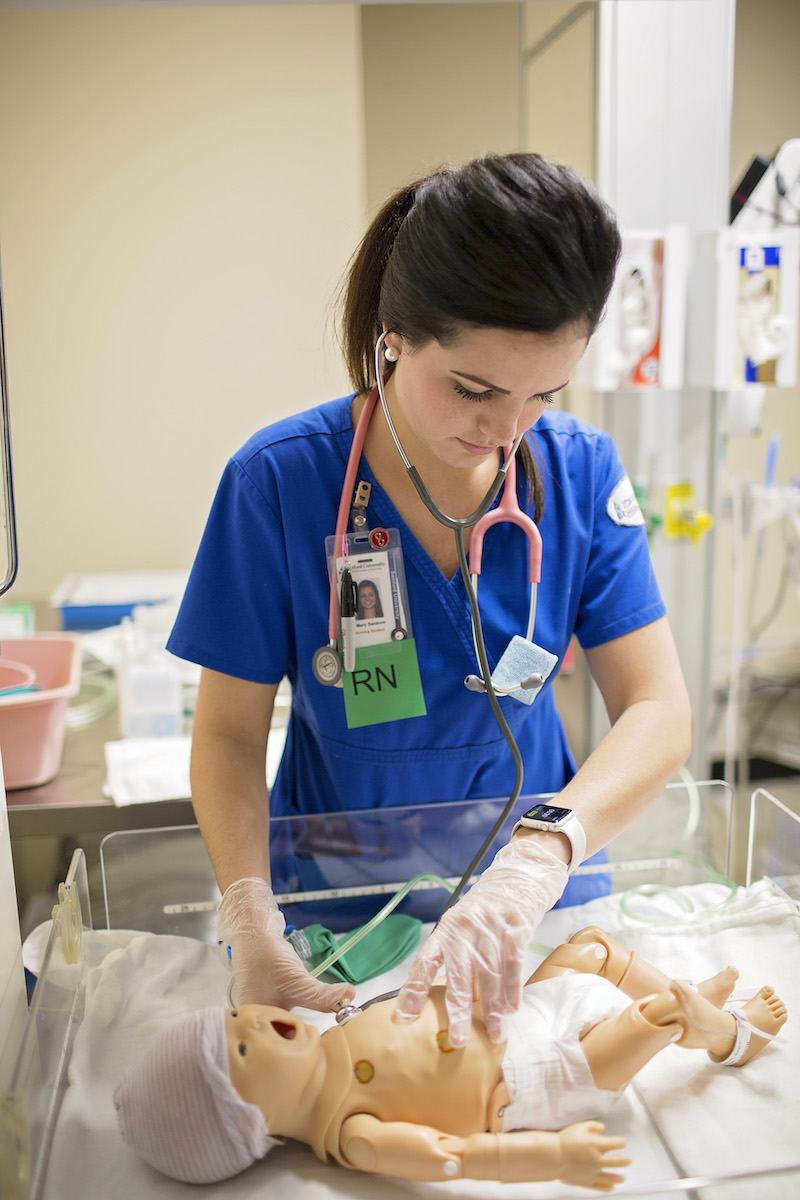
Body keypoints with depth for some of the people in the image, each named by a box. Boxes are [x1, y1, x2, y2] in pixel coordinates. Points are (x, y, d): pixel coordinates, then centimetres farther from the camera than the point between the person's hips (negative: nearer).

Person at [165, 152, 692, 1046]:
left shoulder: (580, 469, -12)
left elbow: (658, 711, -18)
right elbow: (231, 733, -13)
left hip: (533, 881, 2)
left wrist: (538, 859, -34)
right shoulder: (280, 480, -19)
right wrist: (253, 932, -27)